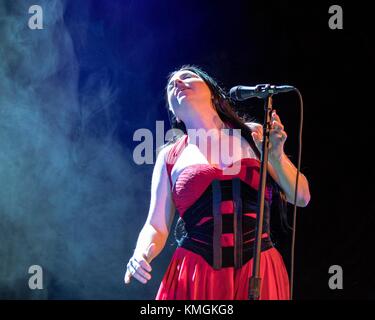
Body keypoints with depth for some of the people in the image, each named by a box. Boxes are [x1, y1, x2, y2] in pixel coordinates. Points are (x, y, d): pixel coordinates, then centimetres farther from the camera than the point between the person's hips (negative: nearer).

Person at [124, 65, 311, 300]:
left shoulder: (253, 135, 7)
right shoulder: (169, 156, 8)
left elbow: (301, 197, 5)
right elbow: (156, 228, 7)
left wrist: (276, 157, -11)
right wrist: (142, 256, -14)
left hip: (259, 273, 0)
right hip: (196, 277, 0)